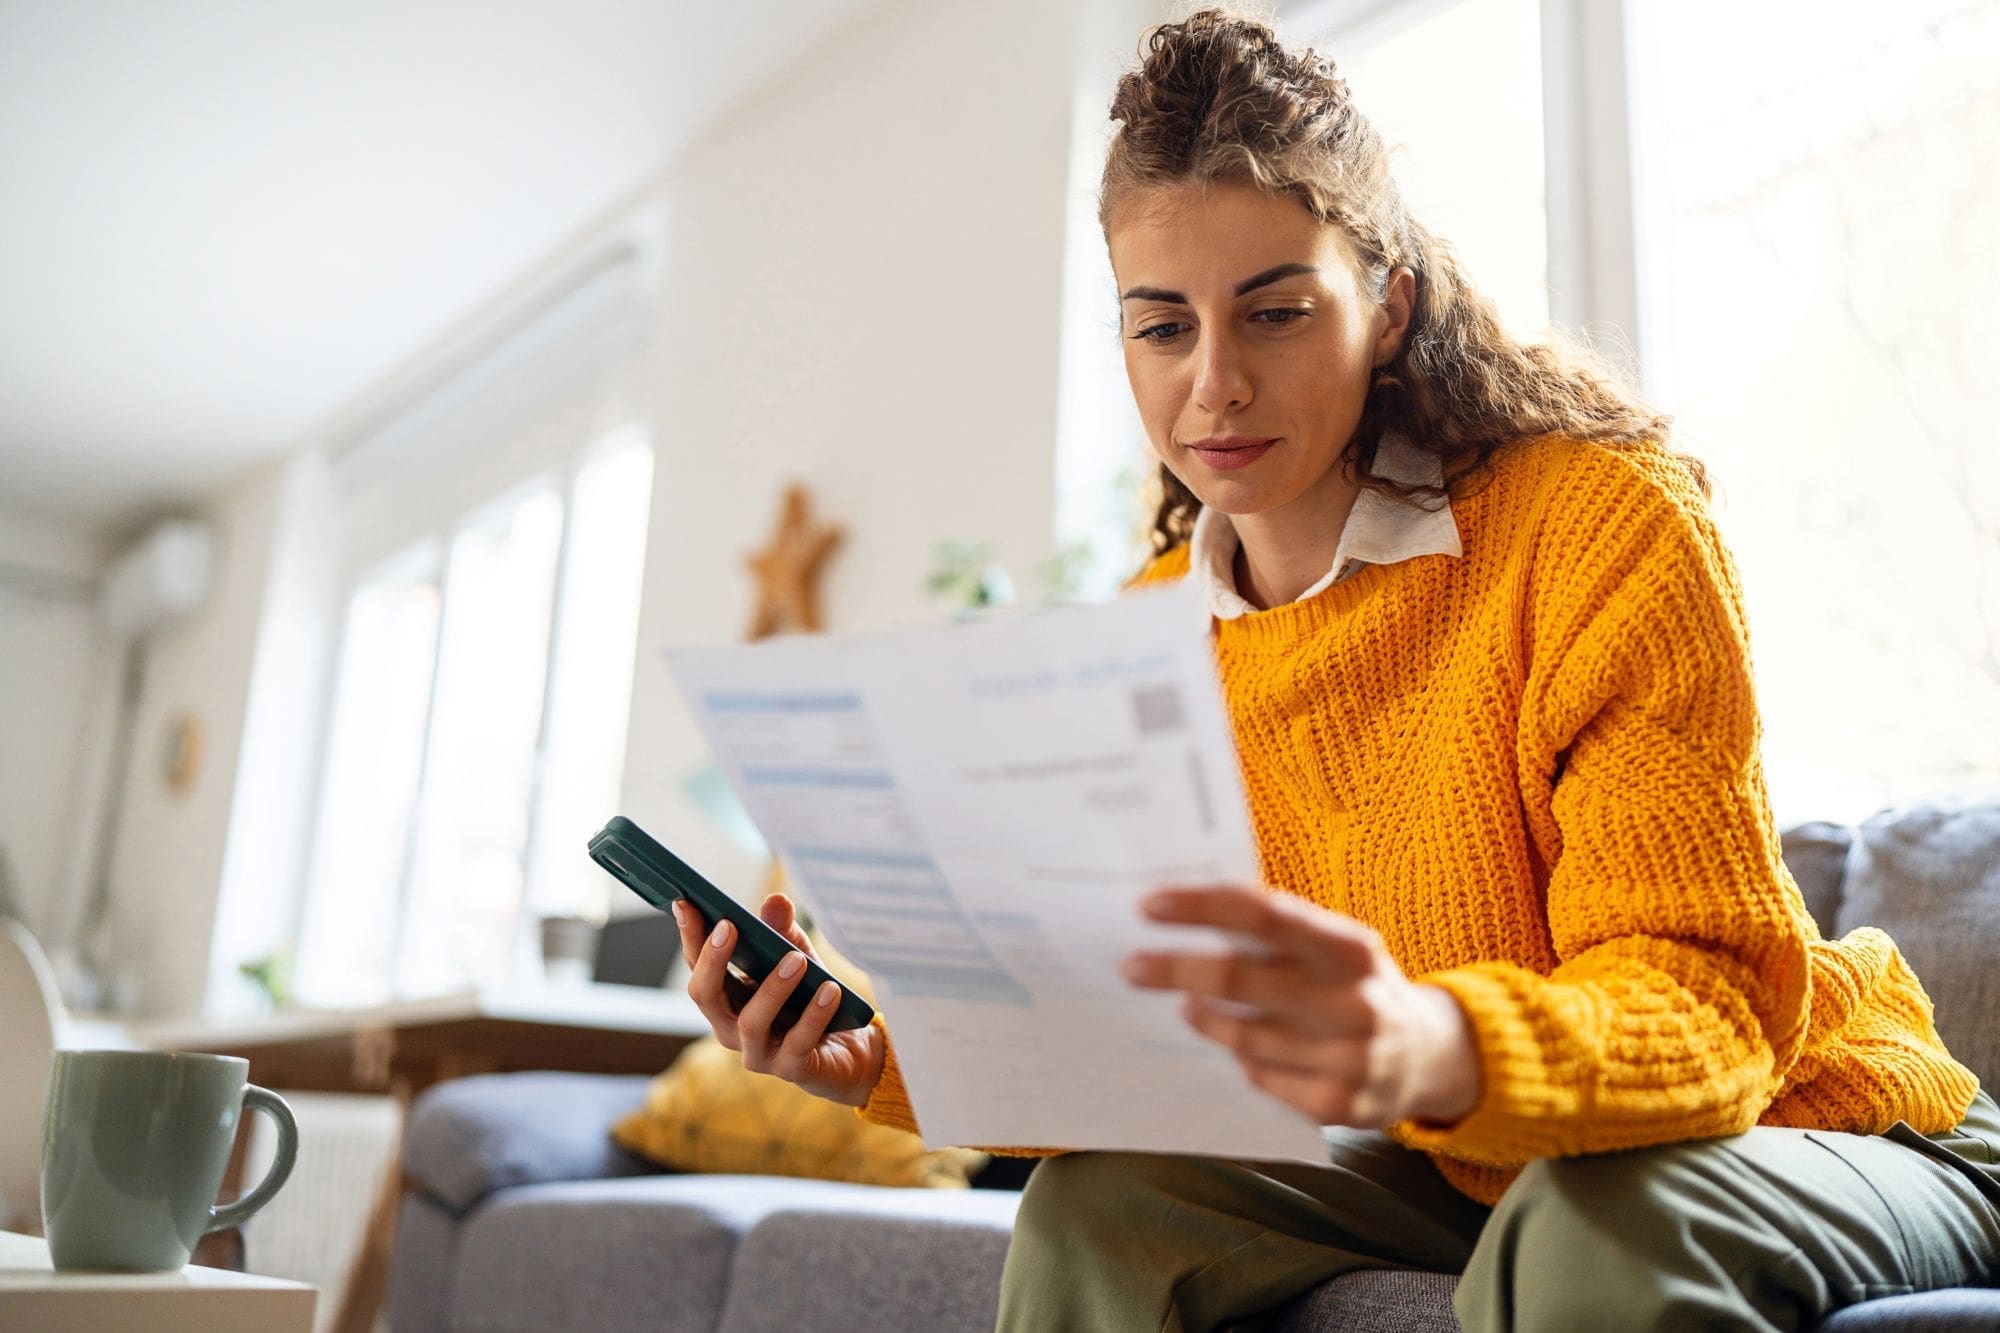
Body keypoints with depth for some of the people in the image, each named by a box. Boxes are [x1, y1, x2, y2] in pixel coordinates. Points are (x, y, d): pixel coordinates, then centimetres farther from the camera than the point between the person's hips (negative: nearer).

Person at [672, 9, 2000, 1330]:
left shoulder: (1603, 526, -21)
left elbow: (1712, 1005, -28)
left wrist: (1439, 1050, -49)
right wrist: (887, 1066, -21)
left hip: (1810, 1126, -4)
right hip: (1463, 1172, 4)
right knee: (1098, 1207, -15)